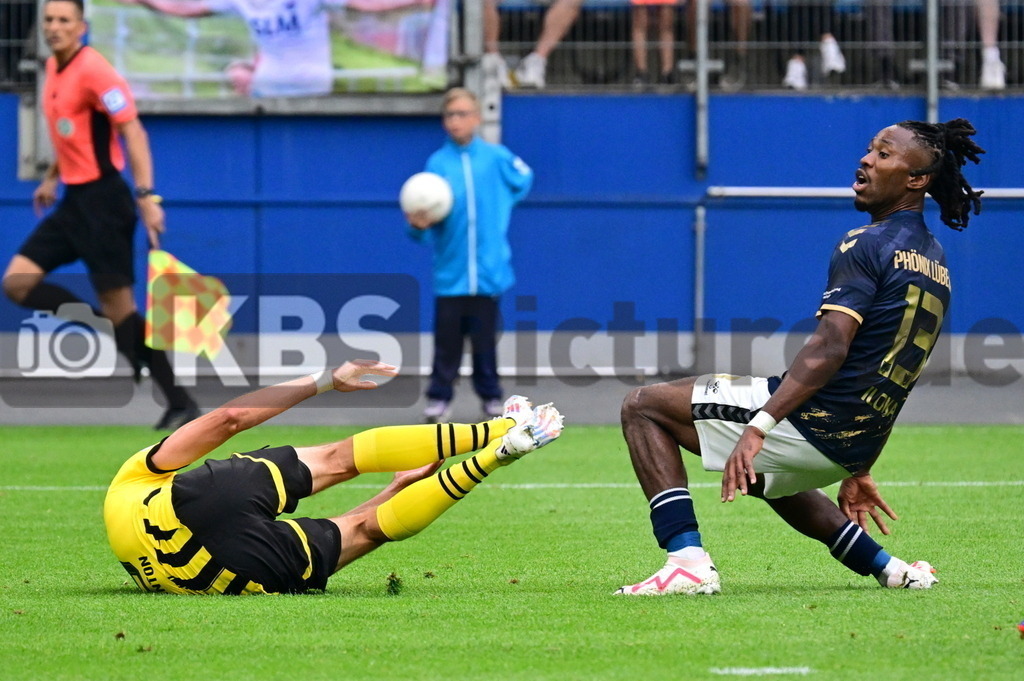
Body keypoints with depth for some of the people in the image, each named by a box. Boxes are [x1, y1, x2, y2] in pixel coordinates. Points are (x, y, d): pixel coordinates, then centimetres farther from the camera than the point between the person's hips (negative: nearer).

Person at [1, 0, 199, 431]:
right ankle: (111, 328, 6)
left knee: (119, 308, -8)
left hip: (102, 201, -9)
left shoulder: (92, 69, -16)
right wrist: (52, 176, 22)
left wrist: (145, 195, -29)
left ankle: (179, 403, 0)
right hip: (74, 200, 9)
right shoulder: (54, 69, 11)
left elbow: (132, 130, -22)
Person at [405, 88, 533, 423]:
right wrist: (419, 225, -28)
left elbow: (523, 179, 18)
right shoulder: (437, 163, -4)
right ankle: (439, 398, 9)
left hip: (488, 269, 0)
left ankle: (491, 396, 20)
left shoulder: (495, 157, -2)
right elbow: (428, 214, -7)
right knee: (446, 340, 1)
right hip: (450, 271, 0)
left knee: (485, 339, 8)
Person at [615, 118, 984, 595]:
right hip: (855, 445, 9)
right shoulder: (934, 261, 15)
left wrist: (758, 427, -32)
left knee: (644, 407, -1)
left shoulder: (867, 246, -13)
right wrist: (857, 470, 26)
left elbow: (829, 349, -25)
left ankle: (688, 560, -14)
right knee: (765, 475, 40)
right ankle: (888, 569, 27)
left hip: (815, 424, -9)